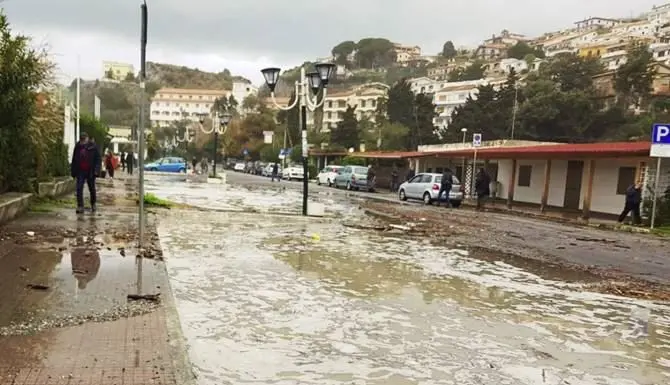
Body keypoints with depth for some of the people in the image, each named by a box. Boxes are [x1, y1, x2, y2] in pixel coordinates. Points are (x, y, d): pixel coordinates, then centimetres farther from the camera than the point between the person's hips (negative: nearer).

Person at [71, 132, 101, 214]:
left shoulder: (93, 146, -4)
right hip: (80, 172, 2)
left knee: (92, 189, 12)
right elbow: (74, 160, 12)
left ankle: (93, 205, 30)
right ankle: (80, 206, -8)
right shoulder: (77, 147, 5)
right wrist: (73, 171, 7)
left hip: (90, 172, -2)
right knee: (79, 189, -8)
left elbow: (98, 159, -4)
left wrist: (96, 170, -14)